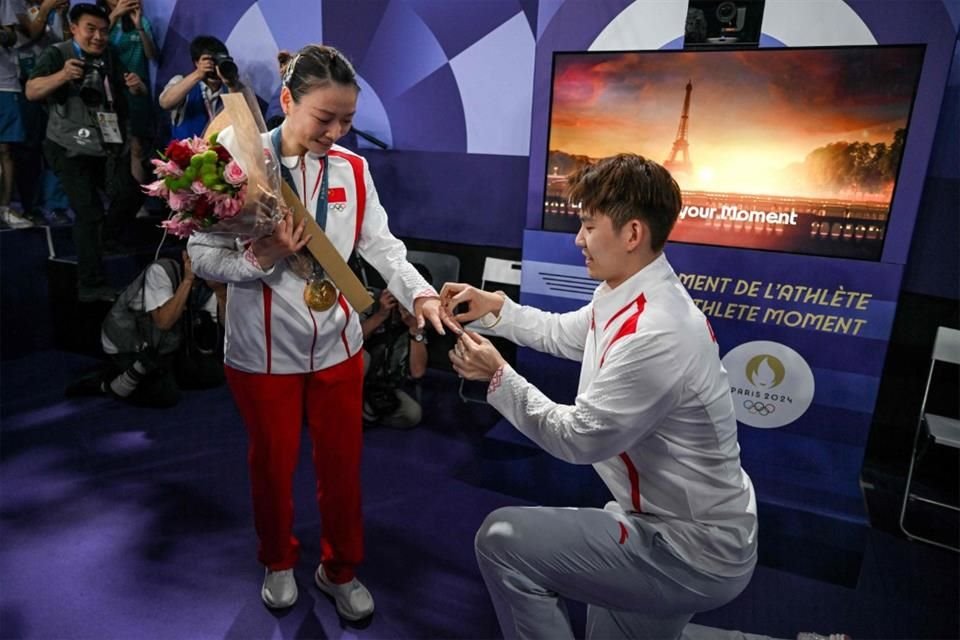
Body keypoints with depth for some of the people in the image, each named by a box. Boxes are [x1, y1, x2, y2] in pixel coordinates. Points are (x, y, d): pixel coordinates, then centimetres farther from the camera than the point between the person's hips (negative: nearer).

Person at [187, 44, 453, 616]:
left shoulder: (353, 168, -1)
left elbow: (381, 244, -5)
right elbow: (201, 256, -10)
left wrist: (420, 293, -20)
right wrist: (262, 256, -26)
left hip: (338, 345, 3)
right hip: (264, 351, -2)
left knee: (342, 462, 14)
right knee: (274, 462, 18)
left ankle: (341, 570, 39)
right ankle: (279, 562, 46)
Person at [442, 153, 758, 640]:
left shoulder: (656, 336, -33)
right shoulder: (626, 295, -1)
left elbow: (578, 438, -26)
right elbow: (564, 334, 18)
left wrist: (499, 376, -15)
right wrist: (495, 308, 8)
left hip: (692, 552, -9)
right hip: (680, 524, 9)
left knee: (502, 540, -12)